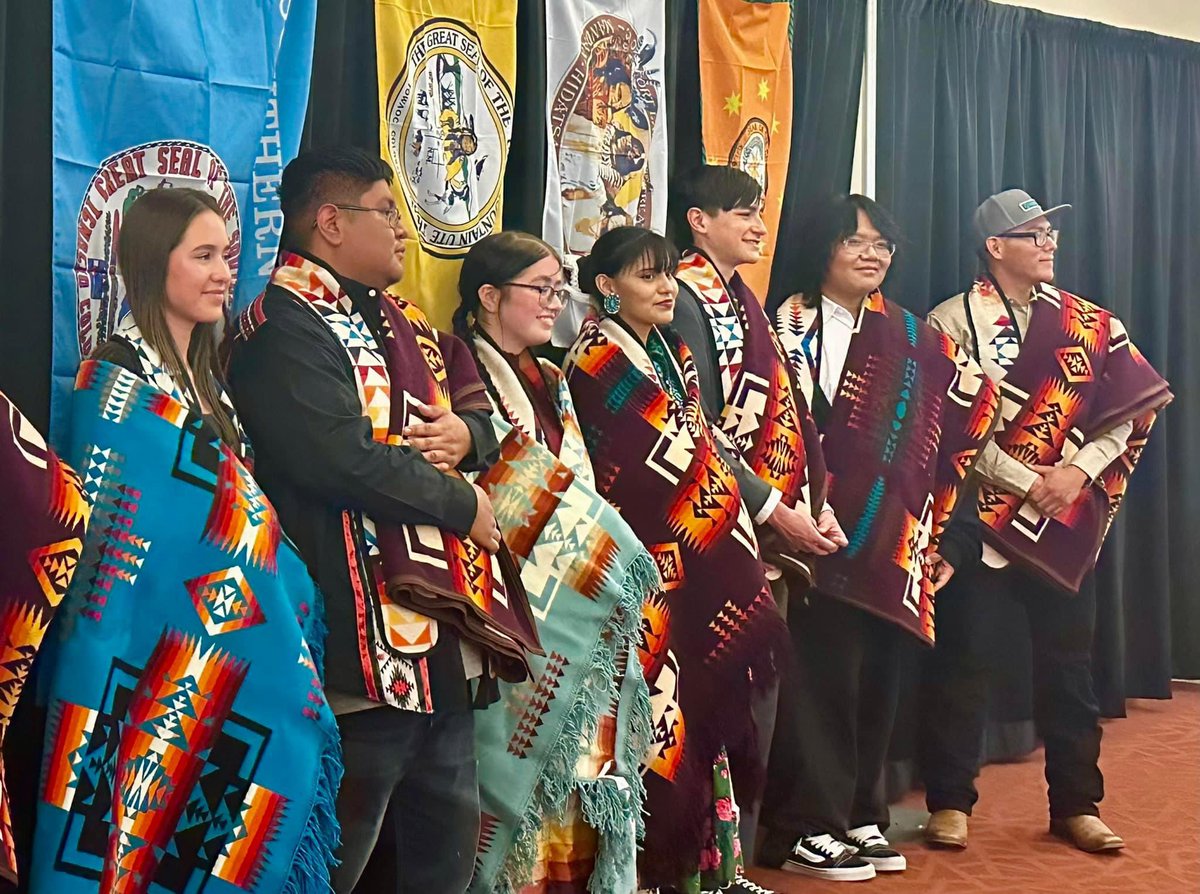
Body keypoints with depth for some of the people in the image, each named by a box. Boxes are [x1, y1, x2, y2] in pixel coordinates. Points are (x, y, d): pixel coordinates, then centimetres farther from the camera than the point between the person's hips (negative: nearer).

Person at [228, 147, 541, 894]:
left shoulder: (401, 320, 17)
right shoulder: (287, 327, -14)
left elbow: (479, 408, 24)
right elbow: (347, 462, -26)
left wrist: (468, 433, -2)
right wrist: (466, 507, -12)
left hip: (448, 618, 10)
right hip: (369, 632, -9)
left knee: (450, 833, 18)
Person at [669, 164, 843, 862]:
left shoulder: (742, 300, 18)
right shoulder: (688, 299, -11)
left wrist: (819, 505, 10)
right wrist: (774, 510, -16)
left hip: (778, 540, 9)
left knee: (760, 697, 12)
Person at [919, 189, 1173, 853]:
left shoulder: (1087, 323, 9)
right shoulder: (953, 321, -2)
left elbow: (1129, 412, 6)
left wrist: (1079, 470, -10)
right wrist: (1026, 481, -15)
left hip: (1068, 521, 4)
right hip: (979, 516, -3)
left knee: (1068, 662, 9)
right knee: (962, 660, 2)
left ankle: (1075, 804, 20)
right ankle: (949, 800, 13)